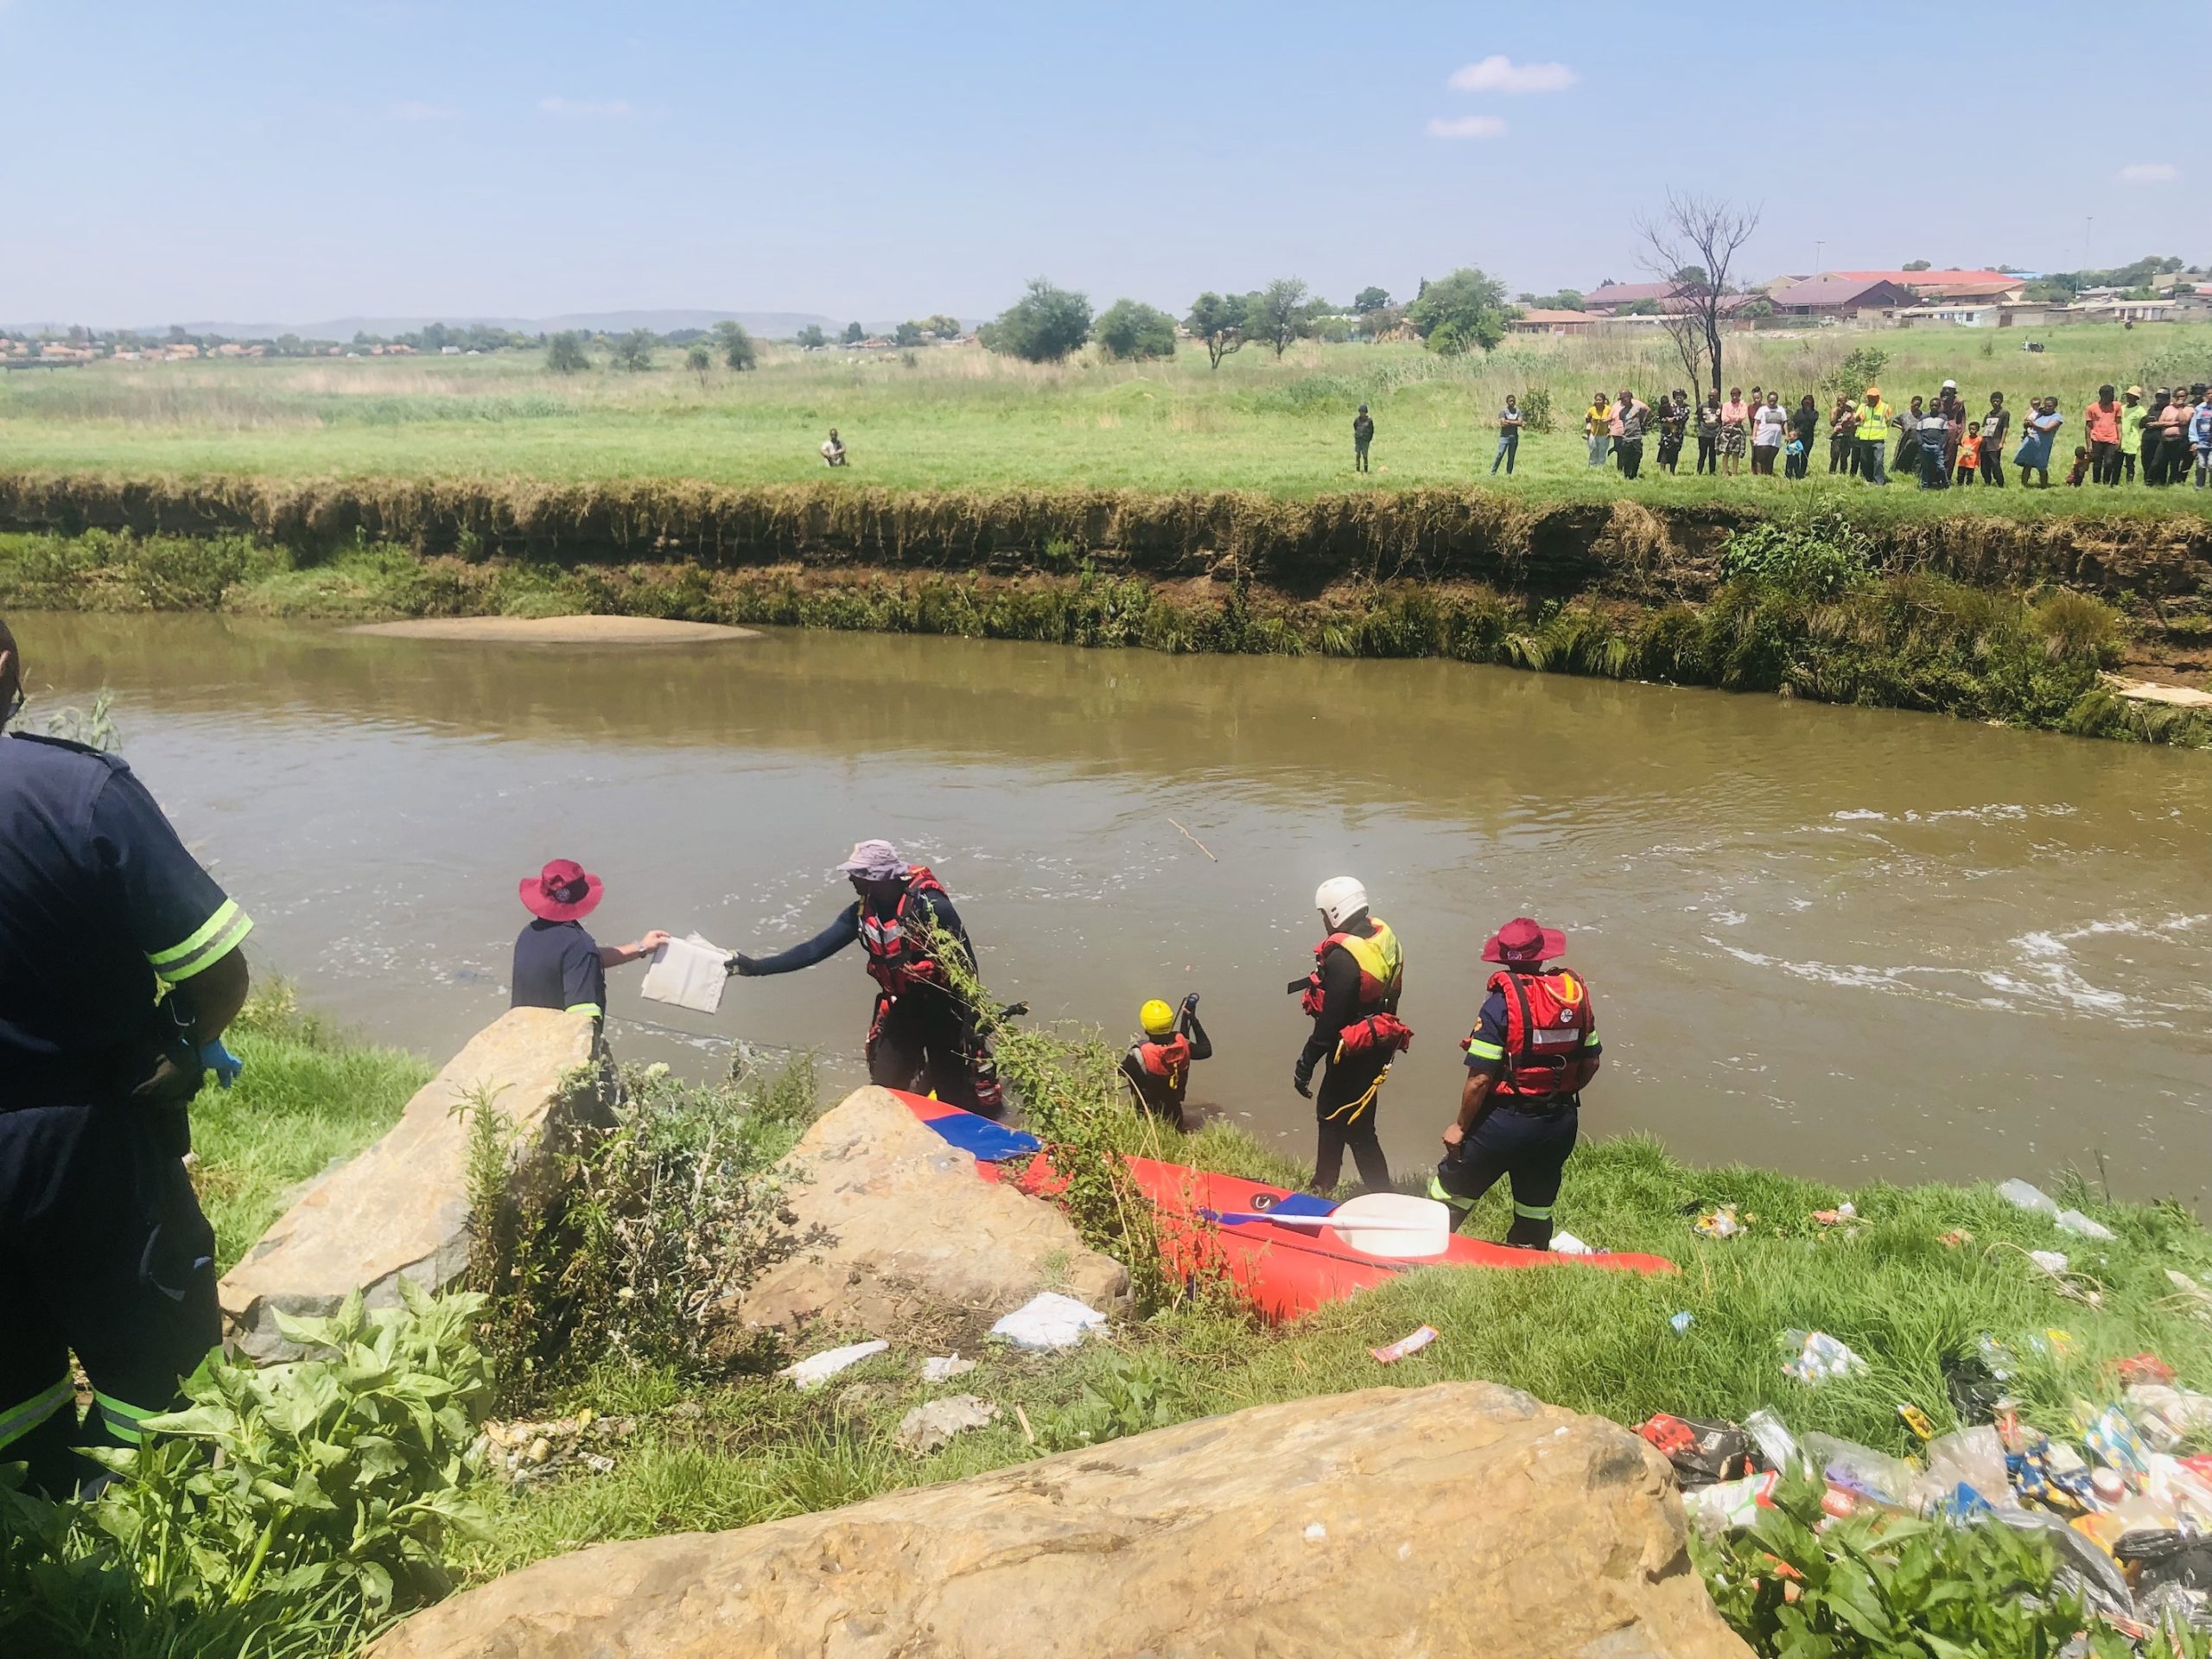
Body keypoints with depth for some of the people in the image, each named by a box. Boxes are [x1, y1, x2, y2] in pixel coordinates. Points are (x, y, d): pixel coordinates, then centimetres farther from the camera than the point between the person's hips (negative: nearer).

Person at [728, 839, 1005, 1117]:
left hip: (945, 1008, -6)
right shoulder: (862, 913, -4)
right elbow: (814, 949, -2)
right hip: (903, 1007, 6)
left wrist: (972, 1022, -22)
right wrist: (756, 966, -8)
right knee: (884, 1090, 10)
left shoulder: (931, 906, -23)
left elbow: (965, 963, -20)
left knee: (956, 1098, -2)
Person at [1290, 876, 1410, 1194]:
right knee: (1329, 1111, 24)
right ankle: (1323, 1186, 40)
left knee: (1357, 1129, 1)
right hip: (1379, 1045, 10)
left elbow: (1331, 1020, -25)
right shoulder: (1382, 934, 0)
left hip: (1354, 1052, -10)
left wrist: (1306, 1062, -16)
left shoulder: (1343, 957, -26)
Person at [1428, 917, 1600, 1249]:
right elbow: (1590, 1064, 5)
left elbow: (1480, 1078, -19)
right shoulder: (1576, 994, -2)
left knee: (1448, 1194, 12)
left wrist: (1460, 1127, -7)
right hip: (1560, 1125, 5)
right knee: (1536, 1208, 20)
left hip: (1505, 1122, -5)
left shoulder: (1503, 1001, -18)